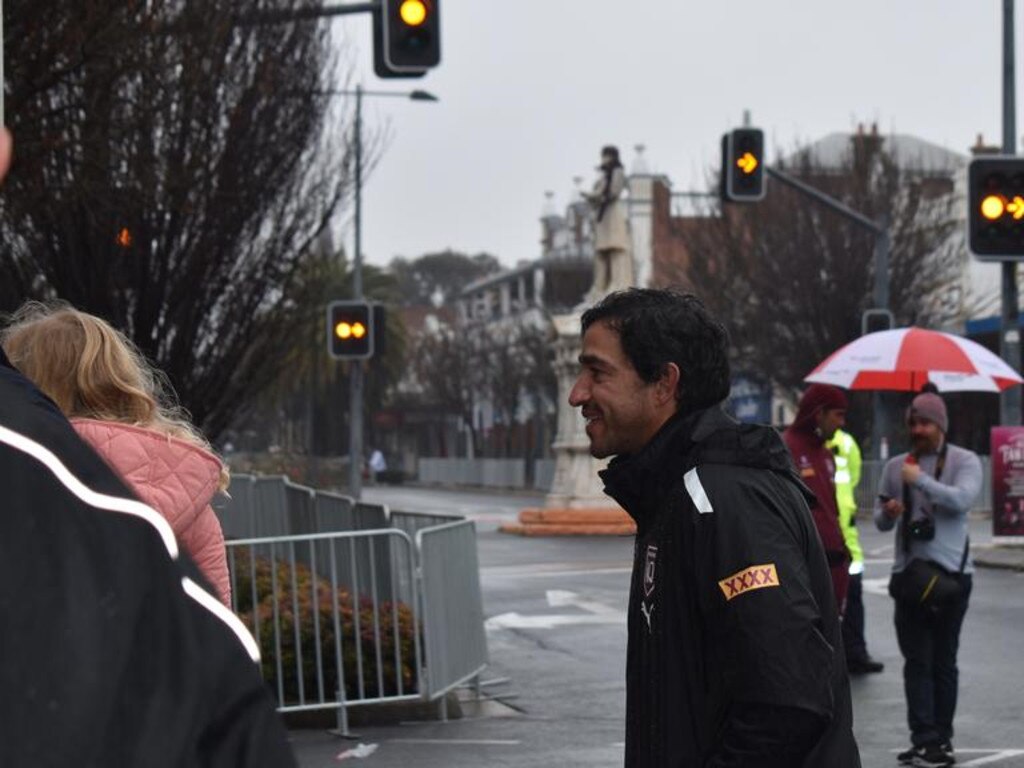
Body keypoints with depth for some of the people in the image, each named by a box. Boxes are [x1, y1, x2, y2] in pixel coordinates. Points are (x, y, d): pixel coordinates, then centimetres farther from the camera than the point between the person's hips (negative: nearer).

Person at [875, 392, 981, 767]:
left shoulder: (964, 461, 1)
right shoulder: (896, 466, 11)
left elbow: (962, 500, -18)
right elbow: (880, 520, 14)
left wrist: (921, 480, -21)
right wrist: (888, 513, -8)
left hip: (950, 571, -3)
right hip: (908, 572, 3)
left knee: (944, 661, 5)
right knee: (917, 662, -4)